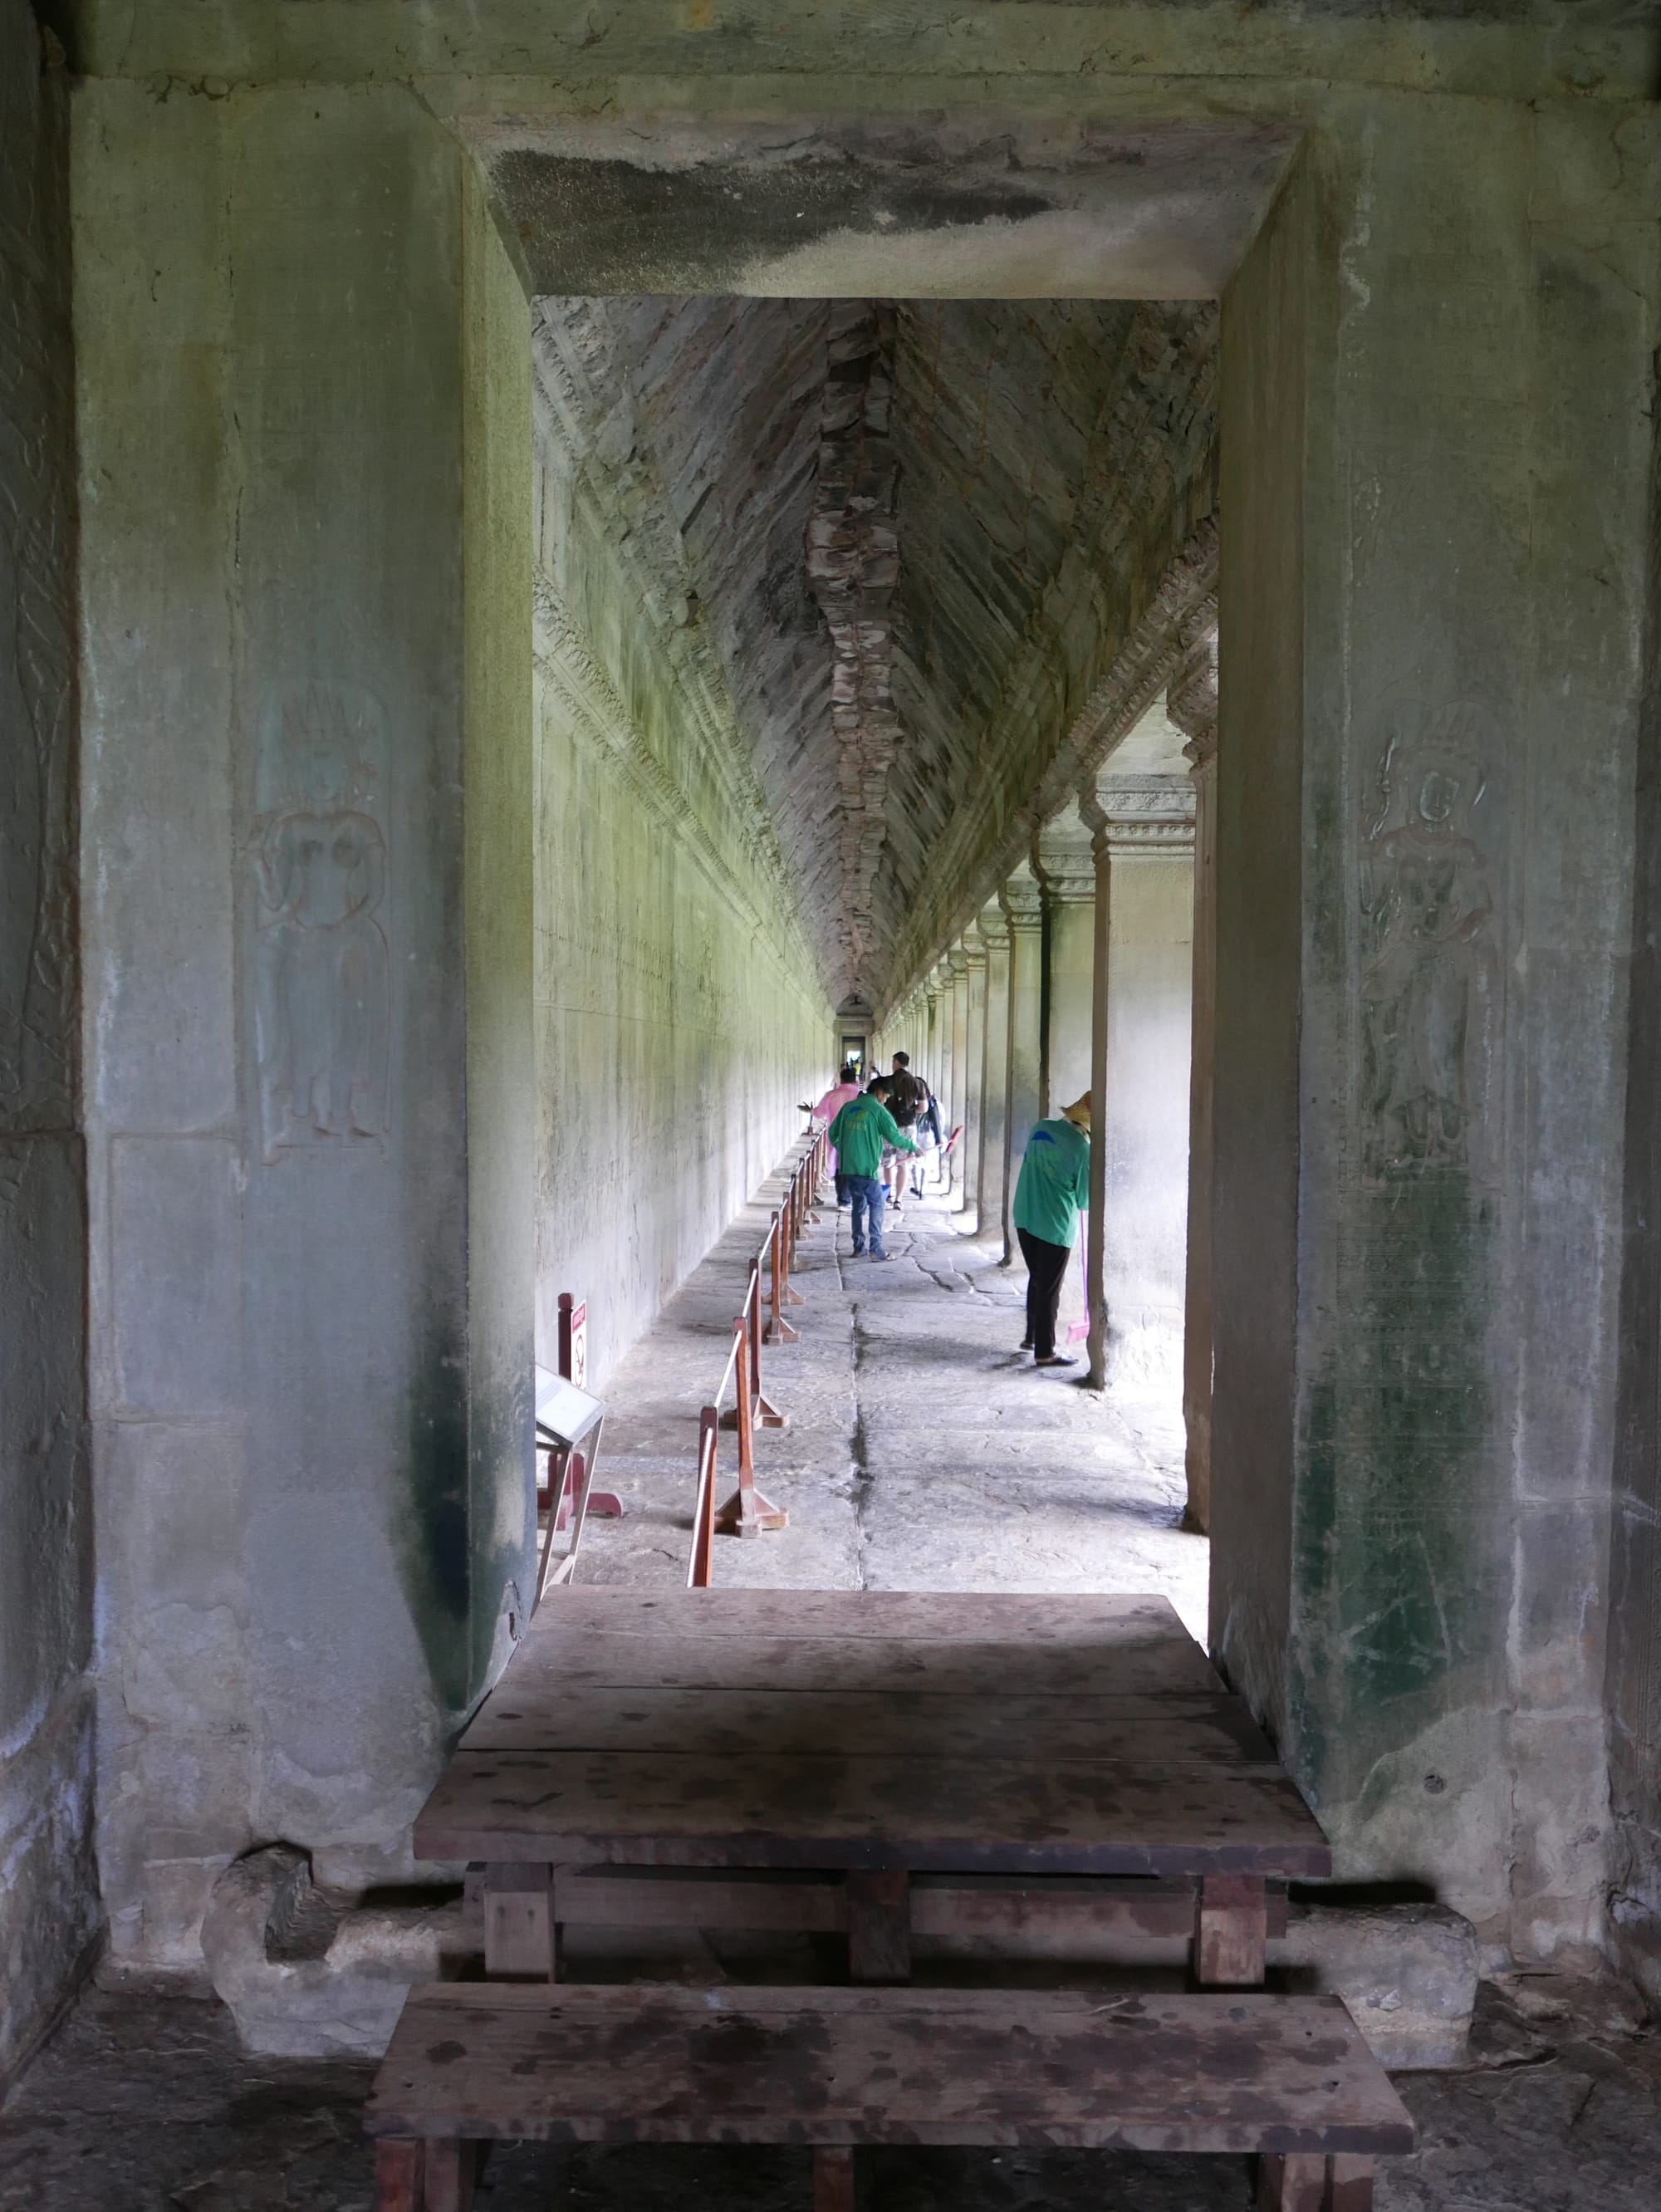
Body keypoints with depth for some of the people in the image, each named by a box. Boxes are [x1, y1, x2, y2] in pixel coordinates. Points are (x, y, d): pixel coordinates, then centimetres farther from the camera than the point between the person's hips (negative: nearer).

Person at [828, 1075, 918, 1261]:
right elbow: (894, 1137, -11)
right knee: (876, 1206, 3)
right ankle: (876, 1249, -3)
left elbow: (833, 1133, 15)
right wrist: (914, 1147, 4)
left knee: (858, 1206, 15)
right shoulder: (878, 1110, -8)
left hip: (848, 1166, 6)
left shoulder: (848, 1107, 10)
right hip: (867, 1167, -6)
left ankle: (858, 1246, 17)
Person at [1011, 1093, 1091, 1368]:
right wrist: (1079, 1201, 14)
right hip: (1057, 1225, -6)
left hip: (1025, 1218, 6)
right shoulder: (1083, 1149, -16)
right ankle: (1044, 1352, 11)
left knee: (1036, 1279, 22)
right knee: (1049, 1289, 4)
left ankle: (1032, 1337, 33)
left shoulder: (1041, 1128, 1)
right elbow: (1084, 1200, -7)